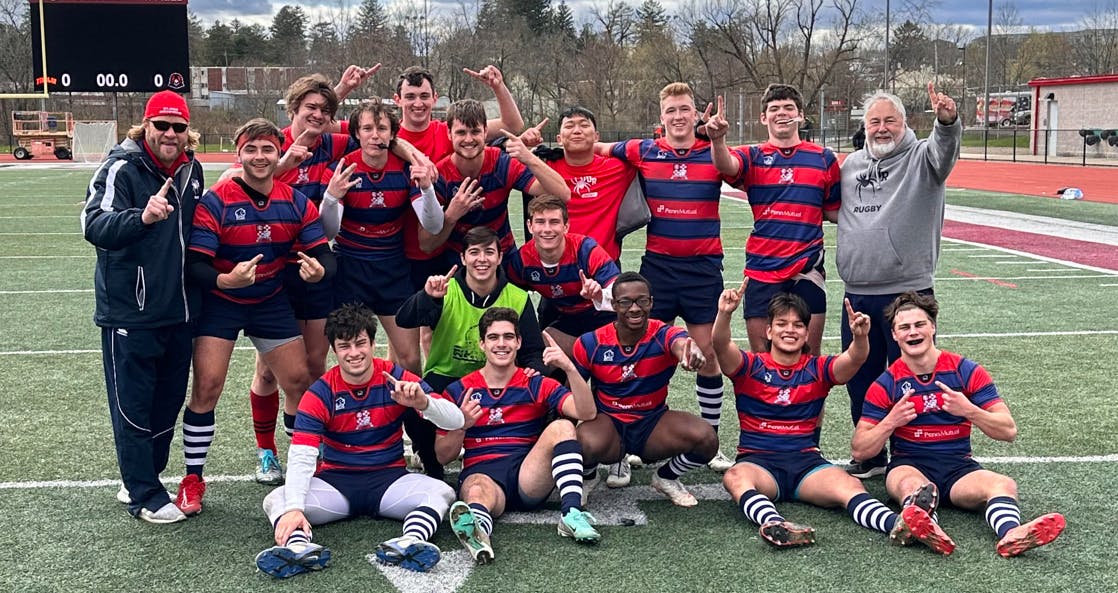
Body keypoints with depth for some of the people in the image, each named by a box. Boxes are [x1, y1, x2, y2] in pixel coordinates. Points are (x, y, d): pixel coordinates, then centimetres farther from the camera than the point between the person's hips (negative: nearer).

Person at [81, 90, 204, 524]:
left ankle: (141, 483, 30)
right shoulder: (121, 169, -13)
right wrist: (142, 217, -42)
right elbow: (94, 226, -25)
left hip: (179, 310, 7)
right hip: (129, 313, -7)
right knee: (133, 406, 1)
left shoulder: (191, 169, 7)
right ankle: (144, 496, 14)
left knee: (168, 402, 15)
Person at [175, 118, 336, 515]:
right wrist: (226, 280, -42)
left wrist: (318, 270, -30)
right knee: (207, 386, -10)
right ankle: (192, 480, 6)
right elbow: (194, 265, -21)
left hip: (272, 301, 4)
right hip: (220, 302, -3)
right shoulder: (215, 202, -17)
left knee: (301, 383, 3)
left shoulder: (297, 203, -5)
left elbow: (324, 255, -6)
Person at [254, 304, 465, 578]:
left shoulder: (396, 379, -6)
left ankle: (410, 542, -53)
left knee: (442, 492, -29)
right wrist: (293, 508, -35)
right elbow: (301, 456, -18)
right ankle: (299, 545, -51)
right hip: (336, 481, 0)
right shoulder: (320, 393, -6)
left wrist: (423, 402, -36)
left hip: (390, 478, 0)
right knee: (276, 500, -25)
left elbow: (456, 421, -13)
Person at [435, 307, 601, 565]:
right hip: (481, 472, -1)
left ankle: (571, 514, -38)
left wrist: (569, 368, -18)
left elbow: (586, 413, -4)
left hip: (531, 478, 2)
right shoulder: (459, 391, 14)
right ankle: (477, 529, -72)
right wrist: (462, 425, -7)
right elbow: (443, 456, 13)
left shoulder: (538, 386, 13)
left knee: (561, 427, -24)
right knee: (477, 491, -37)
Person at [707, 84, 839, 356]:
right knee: (760, 356, 4)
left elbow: (836, 210, 15)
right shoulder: (753, 157, 4)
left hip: (807, 268, 0)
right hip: (762, 269, 0)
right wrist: (718, 139, -39)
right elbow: (725, 165, -19)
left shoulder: (823, 158, 8)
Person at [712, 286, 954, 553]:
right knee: (736, 477, -37)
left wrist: (860, 338, -33)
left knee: (849, 486, -29)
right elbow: (721, 346, -16)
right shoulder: (751, 367, 5)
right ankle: (774, 524, -64)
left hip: (806, 461, 2)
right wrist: (724, 314, -36)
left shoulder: (817, 369, 10)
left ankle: (897, 524, -56)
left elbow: (853, 360, -10)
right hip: (758, 461, -1)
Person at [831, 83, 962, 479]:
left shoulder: (922, 157, -1)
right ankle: (870, 457, 28)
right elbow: (832, 210, 28)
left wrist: (947, 121, -45)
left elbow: (944, 148, -25)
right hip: (857, 294, 5)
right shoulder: (851, 165, 14)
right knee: (860, 380, 13)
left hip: (908, 292, -5)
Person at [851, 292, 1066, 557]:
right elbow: (859, 451, 2)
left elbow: (1009, 431, 1)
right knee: (913, 486, -38)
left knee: (1004, 485, -30)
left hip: (959, 466, 2)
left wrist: (969, 410, -16)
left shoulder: (967, 372, 4)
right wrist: (890, 422, -15)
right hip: (909, 465, -1)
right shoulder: (885, 384, 3)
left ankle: (1010, 534, -60)